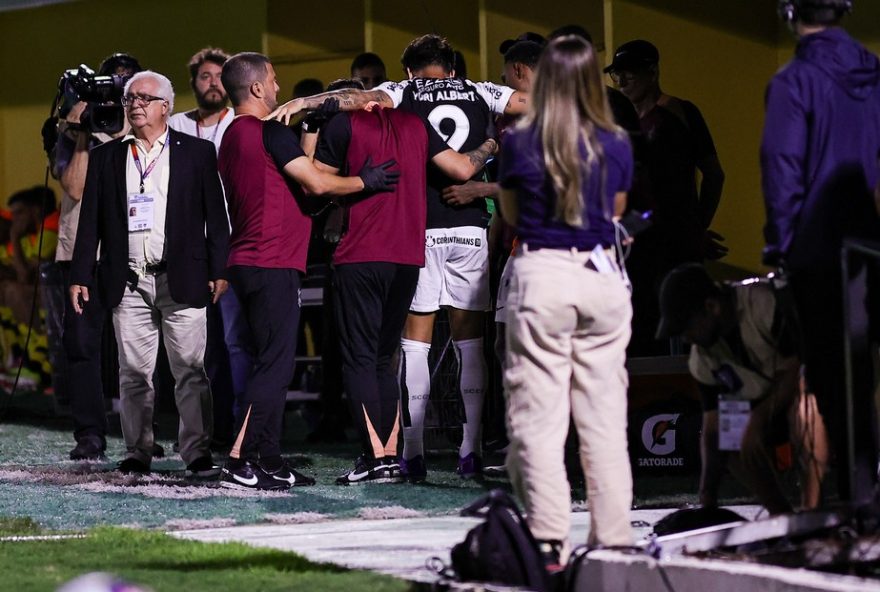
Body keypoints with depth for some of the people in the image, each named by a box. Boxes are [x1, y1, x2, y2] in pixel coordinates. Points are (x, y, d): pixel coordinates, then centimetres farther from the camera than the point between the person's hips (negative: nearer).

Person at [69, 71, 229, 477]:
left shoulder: (197, 152, 6)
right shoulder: (106, 157, 12)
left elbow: (215, 215, 4)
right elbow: (90, 220, 11)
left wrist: (219, 270, -3)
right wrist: (80, 275, 5)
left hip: (181, 279, -2)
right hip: (128, 282, 2)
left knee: (190, 370, -4)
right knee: (133, 372, 3)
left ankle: (197, 453, -1)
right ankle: (137, 453, 10)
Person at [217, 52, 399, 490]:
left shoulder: (231, 137, 17)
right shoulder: (269, 133, -12)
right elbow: (317, 183, -14)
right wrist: (365, 181, 1)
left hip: (248, 263, 10)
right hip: (273, 265, -10)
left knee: (272, 365, 12)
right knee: (274, 366, -10)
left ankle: (269, 460, 12)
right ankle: (238, 462, -15)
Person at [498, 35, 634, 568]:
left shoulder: (520, 143, -3)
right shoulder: (616, 145, 2)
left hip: (541, 275, -2)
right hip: (601, 276, 2)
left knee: (538, 418, 1)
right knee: (605, 418, 8)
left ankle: (550, 541, -4)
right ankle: (613, 539, 11)